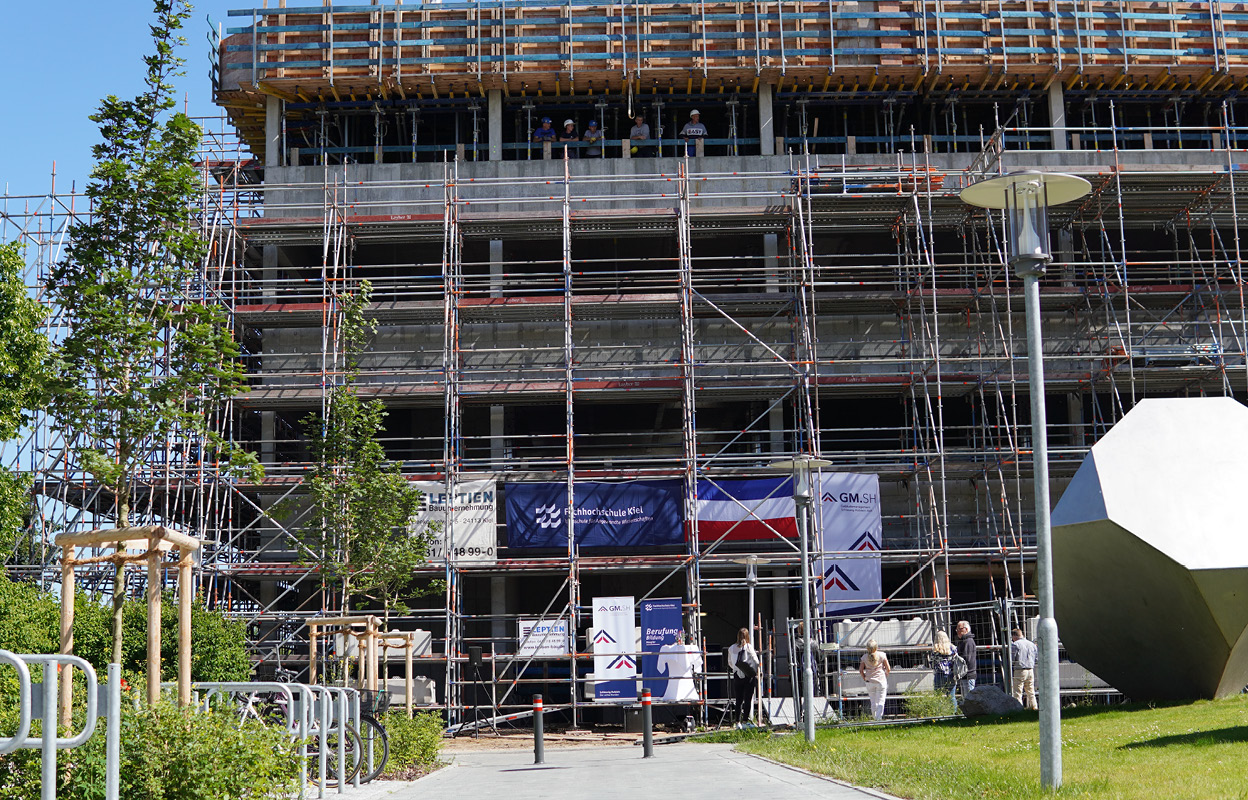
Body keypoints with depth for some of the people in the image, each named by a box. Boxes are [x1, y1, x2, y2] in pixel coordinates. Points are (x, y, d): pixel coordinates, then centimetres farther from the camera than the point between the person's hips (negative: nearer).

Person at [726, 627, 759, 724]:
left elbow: (730, 663, 14)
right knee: (748, 698, 0)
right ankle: (745, 719, -4)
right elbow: (756, 661, -6)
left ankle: (738, 719, 11)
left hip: (737, 675, 4)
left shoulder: (731, 648, 4)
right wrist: (757, 672, 7)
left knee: (738, 698, 11)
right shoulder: (749, 647, -8)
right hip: (749, 675, -4)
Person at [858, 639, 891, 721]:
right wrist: (886, 675, 13)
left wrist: (864, 678, 13)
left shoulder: (865, 657, -3)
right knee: (880, 701, 1)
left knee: (873, 702, 13)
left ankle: (875, 718, 18)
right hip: (881, 680, -2)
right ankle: (879, 718, -9)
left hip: (869, 682, 2)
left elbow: (861, 670, -2)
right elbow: (888, 669, -6)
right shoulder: (882, 655, -8)